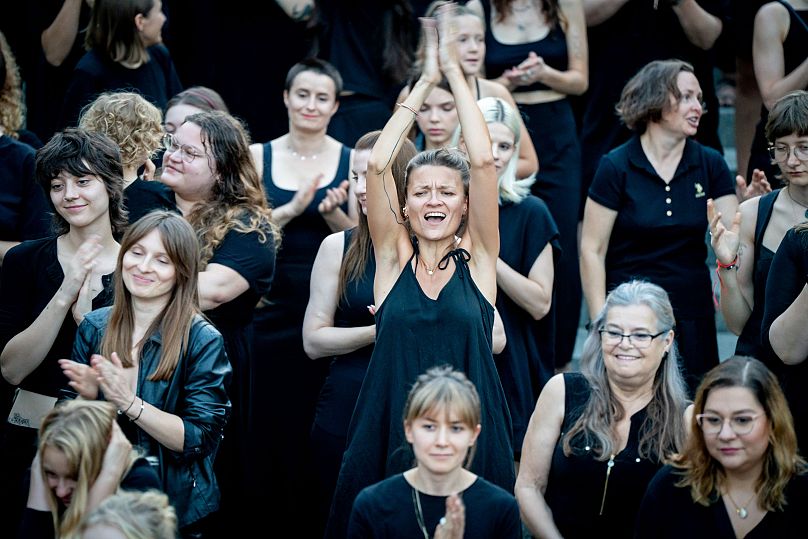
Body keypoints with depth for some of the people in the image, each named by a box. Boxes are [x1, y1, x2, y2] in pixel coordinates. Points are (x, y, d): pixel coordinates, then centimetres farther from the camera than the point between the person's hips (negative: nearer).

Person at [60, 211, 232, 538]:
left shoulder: (203, 341, -12)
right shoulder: (94, 327, -1)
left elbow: (200, 439, -19)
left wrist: (129, 403, -28)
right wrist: (87, 396, -19)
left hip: (173, 502, -3)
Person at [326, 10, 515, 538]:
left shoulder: (477, 259, 5)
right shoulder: (394, 259, 6)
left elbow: (484, 161, -5)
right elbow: (377, 163, -3)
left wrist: (454, 69, 1)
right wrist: (425, 81, 3)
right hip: (390, 435, 1)